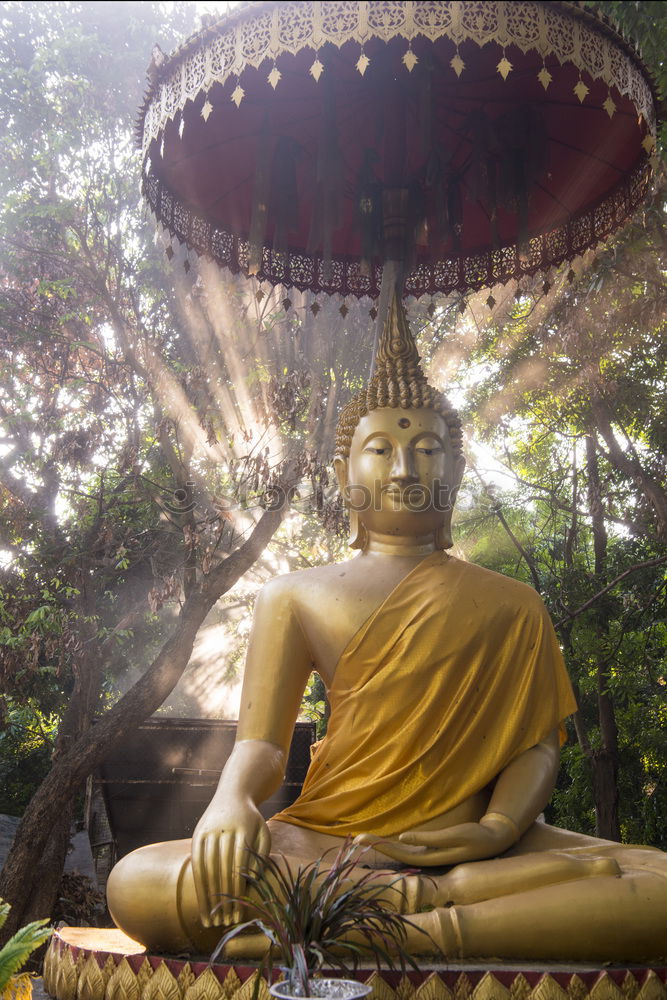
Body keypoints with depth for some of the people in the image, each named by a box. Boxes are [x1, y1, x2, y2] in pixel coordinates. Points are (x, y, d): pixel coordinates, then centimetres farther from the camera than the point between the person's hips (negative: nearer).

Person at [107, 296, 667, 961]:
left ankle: (413, 931, -30)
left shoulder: (512, 605, 17)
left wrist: (500, 827, -15)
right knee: (136, 883, -30)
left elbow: (538, 740, 8)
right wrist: (231, 801, -19)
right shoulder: (296, 597, 15)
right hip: (329, 839, 0)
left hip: (473, 844, 1)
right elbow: (260, 741, 6)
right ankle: (433, 899, -28)